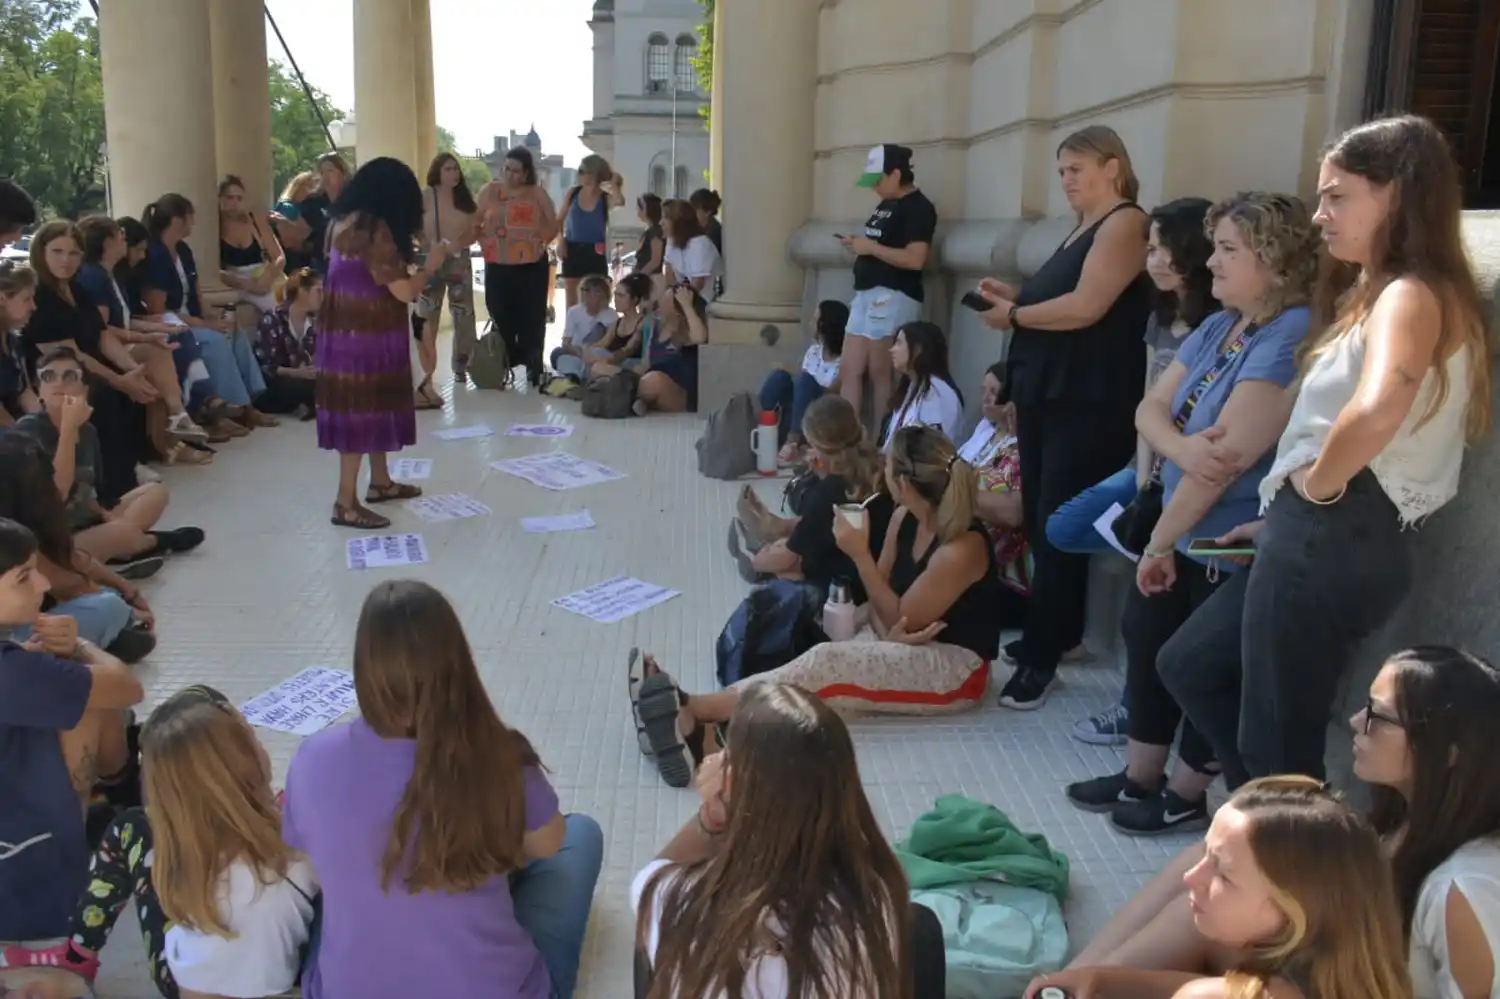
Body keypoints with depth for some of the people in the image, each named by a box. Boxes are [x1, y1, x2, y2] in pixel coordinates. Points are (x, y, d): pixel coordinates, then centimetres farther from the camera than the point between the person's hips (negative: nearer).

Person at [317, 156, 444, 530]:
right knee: (362, 409, -4)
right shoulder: (375, 228, -19)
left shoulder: (344, 221, 9)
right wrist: (431, 265, -3)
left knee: (370, 406, 19)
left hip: (346, 329, 9)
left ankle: (380, 482, 32)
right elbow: (404, 291, -19)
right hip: (366, 334, -9)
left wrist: (404, 255, 17)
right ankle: (346, 503, 0)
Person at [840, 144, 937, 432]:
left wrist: (870, 247, -15)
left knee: (881, 375, -5)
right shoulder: (885, 205, 18)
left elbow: (914, 259, -21)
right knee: (850, 371, 5)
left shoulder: (918, 208, -10)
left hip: (893, 298, -10)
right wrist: (857, 244, 7)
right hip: (866, 294, 10)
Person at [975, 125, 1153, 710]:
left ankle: (1041, 656, 0)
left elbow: (1085, 307, -19)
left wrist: (1013, 317, -7)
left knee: (1058, 529, -6)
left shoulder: (1125, 224, -8)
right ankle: (1058, 632, 23)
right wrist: (1014, 296, 6)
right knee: (1041, 523, 10)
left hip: (1089, 405, -9)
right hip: (1047, 395, 9)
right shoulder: (1084, 229, 22)